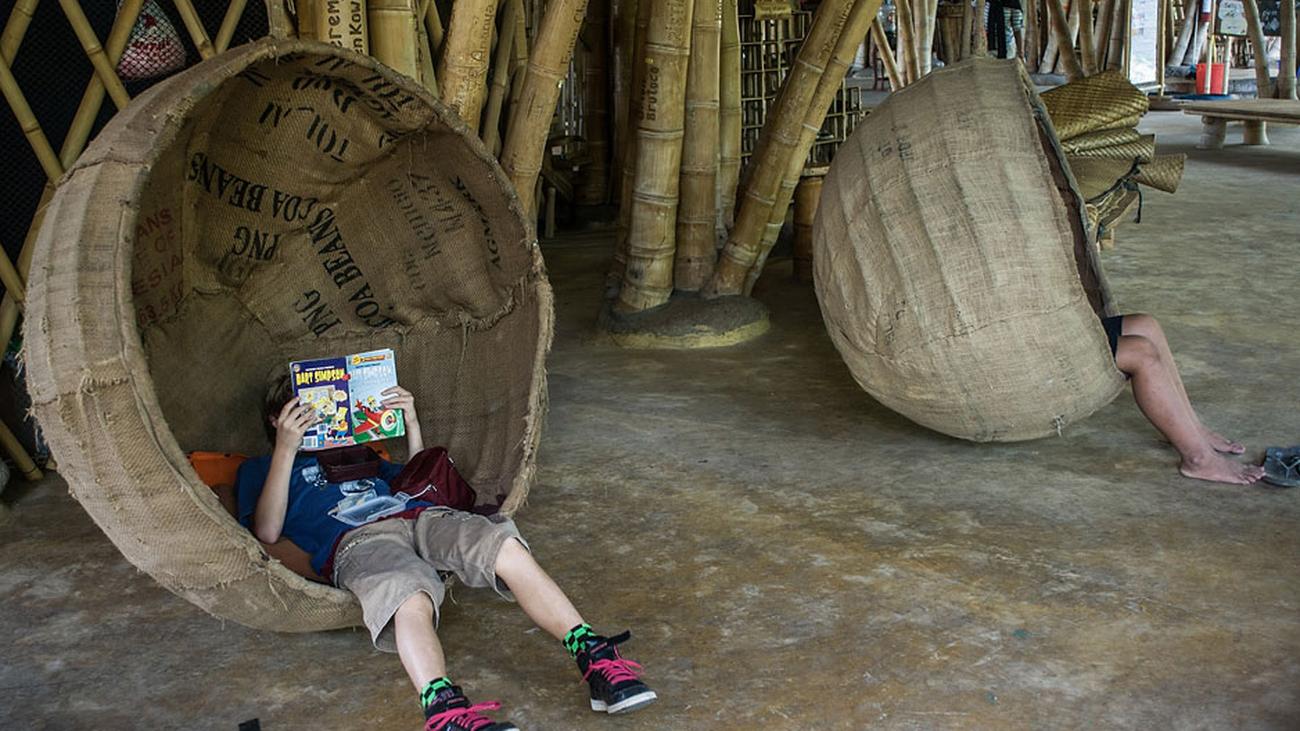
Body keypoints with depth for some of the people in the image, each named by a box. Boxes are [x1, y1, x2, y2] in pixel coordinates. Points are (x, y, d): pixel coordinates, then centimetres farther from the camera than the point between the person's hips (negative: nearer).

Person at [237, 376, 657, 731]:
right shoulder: (259, 469, 28)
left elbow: (415, 482, 39)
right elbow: (266, 532, 8)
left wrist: (411, 424, 25)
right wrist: (287, 449, 1)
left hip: (419, 516, 5)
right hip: (354, 538, -4)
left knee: (507, 548, -27)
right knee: (410, 600, -40)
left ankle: (596, 660, -36)